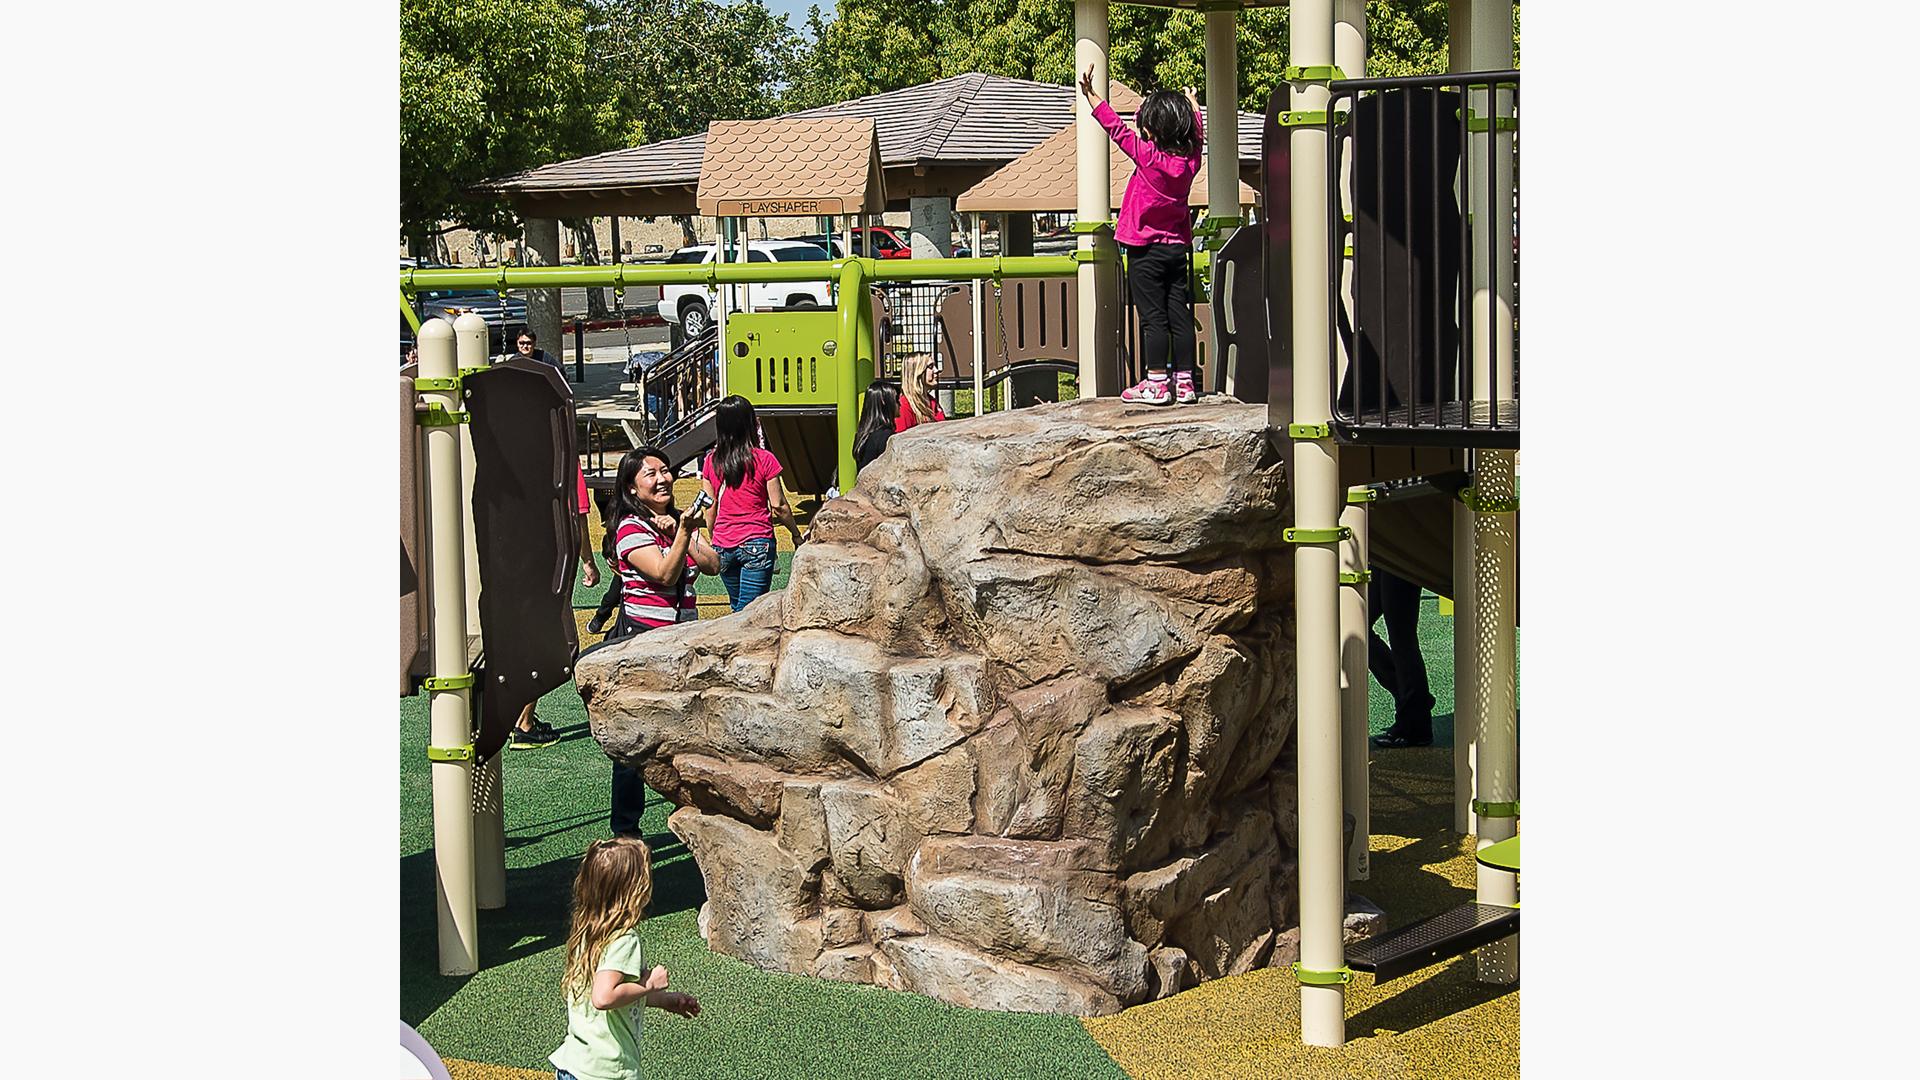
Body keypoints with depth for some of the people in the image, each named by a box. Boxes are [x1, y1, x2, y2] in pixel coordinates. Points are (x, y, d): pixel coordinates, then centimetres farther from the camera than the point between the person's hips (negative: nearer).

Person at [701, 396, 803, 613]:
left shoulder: (711, 462, 2)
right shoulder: (764, 460, -9)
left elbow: (710, 508, 8)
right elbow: (778, 506, -4)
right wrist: (796, 533, 10)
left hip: (723, 545, 4)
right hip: (757, 544, -4)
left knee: (737, 607, 19)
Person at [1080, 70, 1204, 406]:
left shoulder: (1149, 155, -17)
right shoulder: (1191, 159, -2)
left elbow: (1117, 128, -12)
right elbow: (1197, 135, 20)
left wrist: (1090, 94, -5)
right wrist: (1192, 105, 38)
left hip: (1145, 249, -5)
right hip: (1178, 247, 5)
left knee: (1153, 316, -3)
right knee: (1180, 315, 7)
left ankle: (1156, 383, -2)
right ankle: (1185, 382, 9)